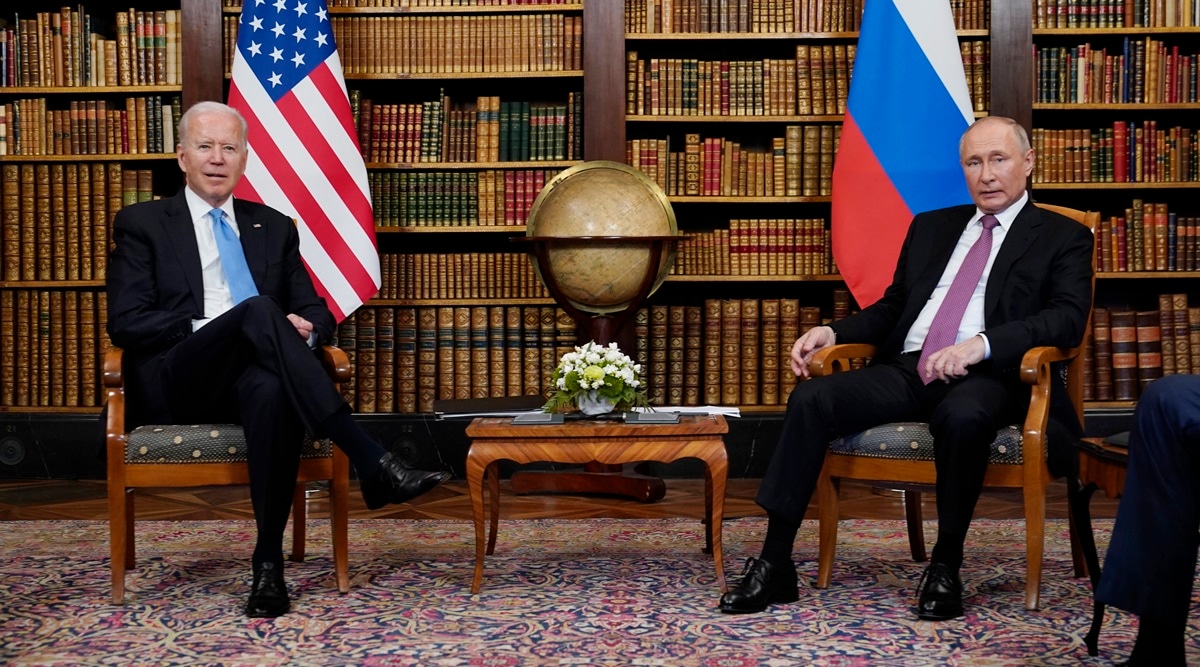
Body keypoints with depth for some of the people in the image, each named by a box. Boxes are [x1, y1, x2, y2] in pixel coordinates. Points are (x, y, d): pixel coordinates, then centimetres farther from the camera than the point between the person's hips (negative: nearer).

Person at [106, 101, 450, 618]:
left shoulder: (275, 227, 22)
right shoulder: (141, 223, 13)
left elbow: (316, 311, 18)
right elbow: (126, 322, 1)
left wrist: (305, 327, -8)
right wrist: (210, 326, -13)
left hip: (253, 376, 2)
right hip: (175, 383, -2)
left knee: (272, 392, -38)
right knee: (256, 309, -34)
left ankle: (269, 561, -30)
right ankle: (373, 465, -41)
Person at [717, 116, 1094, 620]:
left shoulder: (1063, 238, 11)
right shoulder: (930, 226, 26)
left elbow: (1068, 318, -6)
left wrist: (982, 343, -22)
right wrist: (832, 332, 5)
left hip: (984, 376, -4)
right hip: (905, 369, 4)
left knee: (963, 416, -39)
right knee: (810, 399, -21)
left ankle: (946, 568, -17)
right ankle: (774, 566, -19)